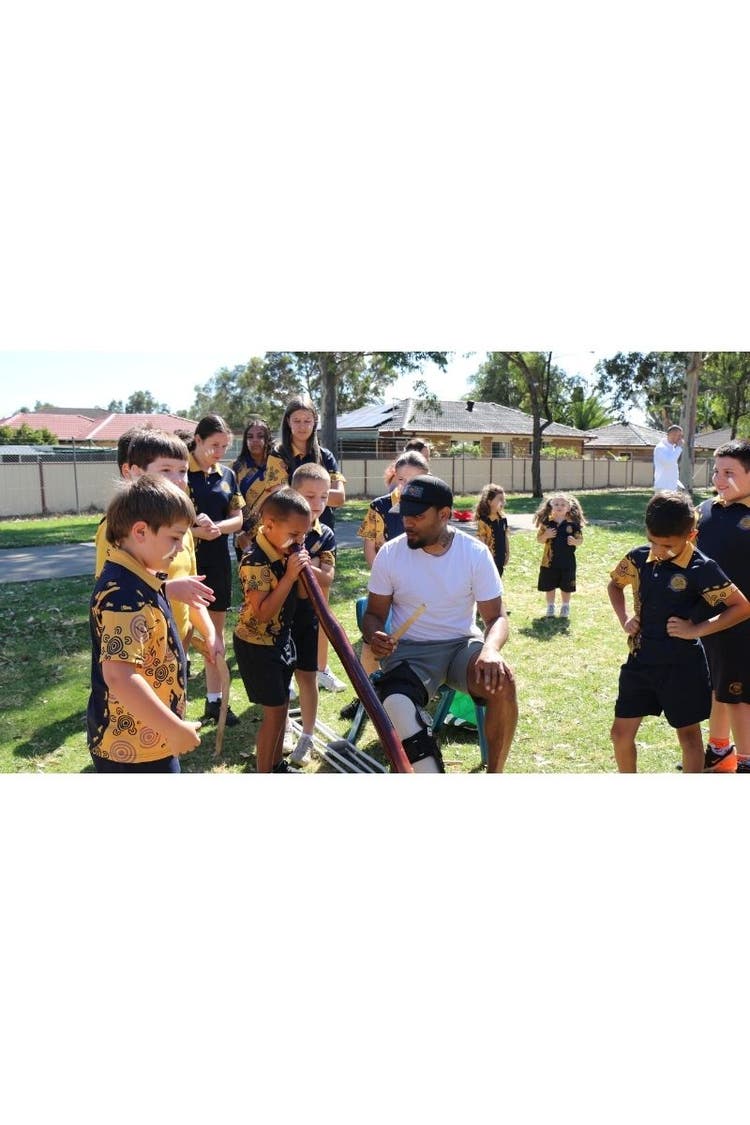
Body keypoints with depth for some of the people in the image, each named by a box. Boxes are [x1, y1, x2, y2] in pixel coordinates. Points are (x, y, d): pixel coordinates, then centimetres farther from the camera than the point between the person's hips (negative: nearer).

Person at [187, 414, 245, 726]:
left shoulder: (227, 475, 7)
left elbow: (238, 519, 7)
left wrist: (217, 527, -13)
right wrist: (192, 528, -25)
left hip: (217, 560, 5)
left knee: (216, 630, 11)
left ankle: (214, 699, 22)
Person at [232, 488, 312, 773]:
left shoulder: (284, 549, -2)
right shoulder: (255, 561, -26)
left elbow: (297, 593, 10)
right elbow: (263, 613, -29)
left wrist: (304, 569, -10)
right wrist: (290, 575, -31)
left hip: (281, 639, 8)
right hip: (257, 645, -8)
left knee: (281, 706, 18)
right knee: (274, 711, -1)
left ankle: (278, 765, 34)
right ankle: (263, 774, 14)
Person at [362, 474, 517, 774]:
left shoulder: (475, 553, -8)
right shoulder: (389, 554, -7)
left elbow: (496, 617, -7)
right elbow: (374, 614, 3)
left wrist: (491, 649, -30)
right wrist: (374, 637, -22)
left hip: (462, 644, 1)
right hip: (409, 650, 0)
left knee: (502, 682, -31)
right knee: (396, 709, -32)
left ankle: (494, 774, -8)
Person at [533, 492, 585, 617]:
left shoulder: (573, 523, -5)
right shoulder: (547, 522, -3)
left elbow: (580, 540, 2)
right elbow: (539, 539, 3)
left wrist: (575, 542, -20)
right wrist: (546, 535, -17)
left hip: (567, 561, -1)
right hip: (549, 560, 1)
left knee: (566, 587, 10)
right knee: (549, 586, 10)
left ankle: (565, 607, 28)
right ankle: (550, 606, 27)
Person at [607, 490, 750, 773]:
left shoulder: (701, 569, -14)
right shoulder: (638, 559, -1)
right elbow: (614, 584, 19)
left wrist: (697, 629, -16)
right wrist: (624, 618, 5)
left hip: (681, 665, -5)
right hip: (640, 660, 5)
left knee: (688, 733, 12)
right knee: (621, 733, 9)